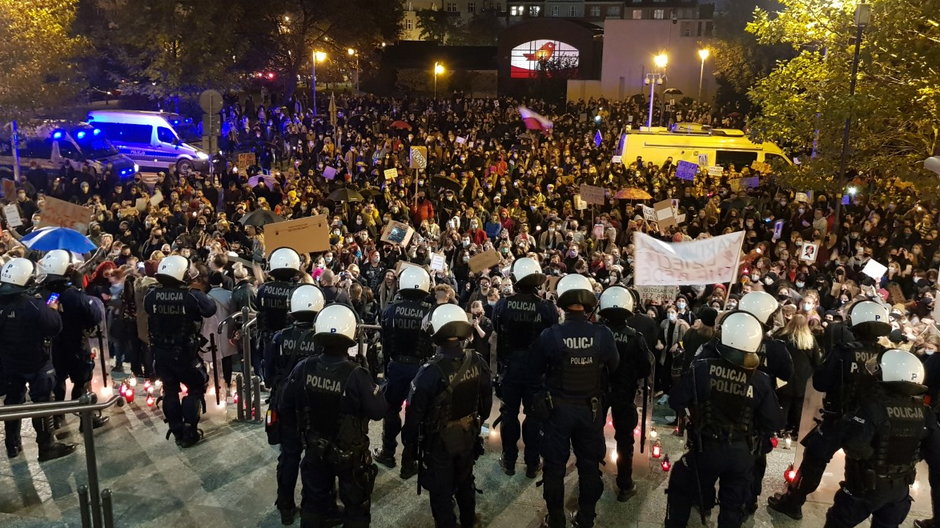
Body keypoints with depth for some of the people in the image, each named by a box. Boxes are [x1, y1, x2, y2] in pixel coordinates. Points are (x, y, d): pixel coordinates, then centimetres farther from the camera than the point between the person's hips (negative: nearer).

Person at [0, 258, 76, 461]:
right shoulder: (34, 305, -25)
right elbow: (55, 327, -20)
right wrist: (53, 310, -3)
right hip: (36, 362, -6)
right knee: (42, 402, 4)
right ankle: (47, 446, 9)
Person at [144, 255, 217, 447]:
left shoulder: (151, 295, -8)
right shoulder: (192, 295, -21)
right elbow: (211, 309, -9)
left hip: (160, 352, 4)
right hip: (185, 353, -4)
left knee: (170, 391, 17)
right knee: (196, 388, 13)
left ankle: (177, 432, 24)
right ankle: (189, 433, 10)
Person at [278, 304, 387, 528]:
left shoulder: (302, 369, -17)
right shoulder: (357, 375, -29)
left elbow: (286, 408, -5)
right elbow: (379, 412, -21)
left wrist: (301, 429, 13)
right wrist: (379, 390, -3)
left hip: (315, 449, 4)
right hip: (350, 453, -4)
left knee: (313, 501, 26)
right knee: (356, 505, 19)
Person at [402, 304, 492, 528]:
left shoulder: (430, 371, -29)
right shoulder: (478, 362, -15)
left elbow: (415, 413, -20)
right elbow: (486, 400, 0)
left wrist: (409, 444, -3)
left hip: (439, 441, -5)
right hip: (469, 436, 5)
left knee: (441, 492, 16)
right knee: (465, 481, 29)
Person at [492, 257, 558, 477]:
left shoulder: (502, 305, -15)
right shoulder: (547, 307, -18)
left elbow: (497, 331, -2)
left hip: (509, 367, 1)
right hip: (537, 368, -1)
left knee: (509, 414, 15)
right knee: (534, 415, 13)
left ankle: (509, 461, 24)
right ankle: (532, 464, 22)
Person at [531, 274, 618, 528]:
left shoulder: (550, 335, -21)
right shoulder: (603, 334, -19)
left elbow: (536, 369, -4)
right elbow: (614, 367, -1)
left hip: (558, 408, -1)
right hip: (591, 408, 1)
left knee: (555, 466, 15)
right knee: (589, 464, 19)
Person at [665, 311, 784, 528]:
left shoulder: (701, 368, -19)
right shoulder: (760, 380, -13)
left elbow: (676, 403, -11)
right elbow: (773, 422, -7)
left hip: (705, 449, -2)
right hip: (741, 453, 2)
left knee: (681, 491, 22)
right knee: (733, 506, 22)